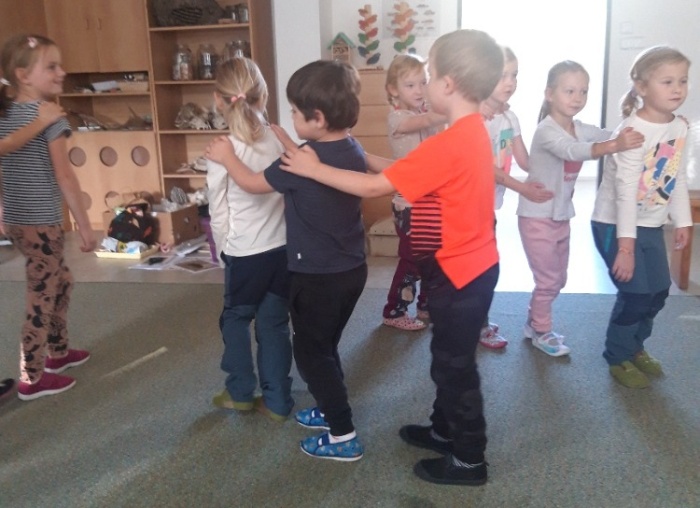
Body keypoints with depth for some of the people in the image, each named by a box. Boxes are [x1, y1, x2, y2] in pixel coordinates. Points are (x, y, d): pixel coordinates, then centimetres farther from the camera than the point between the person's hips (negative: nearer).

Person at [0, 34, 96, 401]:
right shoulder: (50, 117, -14)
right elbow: (64, 176, -17)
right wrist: (85, 225, -12)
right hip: (40, 222, -8)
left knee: (61, 281, 23)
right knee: (42, 297, 1)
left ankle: (58, 352, 35)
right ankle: (31, 379, 11)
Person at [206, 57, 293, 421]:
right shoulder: (279, 141, -2)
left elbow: (218, 212, -7)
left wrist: (223, 250, 8)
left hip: (244, 253, -3)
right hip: (283, 247, 4)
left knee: (235, 318, 18)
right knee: (274, 322, 13)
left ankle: (240, 392, 30)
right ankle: (277, 401, 21)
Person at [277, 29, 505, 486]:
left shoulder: (449, 144, -26)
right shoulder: (472, 132, 5)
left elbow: (373, 187, -22)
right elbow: (405, 174, 8)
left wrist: (314, 168, -12)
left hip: (460, 272, -10)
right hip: (469, 265, 10)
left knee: (455, 366, 6)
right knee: (448, 358, 23)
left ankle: (469, 460, 24)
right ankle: (444, 429, 42)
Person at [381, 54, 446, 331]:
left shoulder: (428, 111, 10)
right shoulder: (397, 117, -15)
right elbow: (428, 120, -32)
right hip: (408, 203, -7)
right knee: (411, 259, 0)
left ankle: (426, 306, 29)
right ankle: (394, 312, 17)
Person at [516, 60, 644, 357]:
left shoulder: (580, 129, 3)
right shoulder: (547, 131, -23)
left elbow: (612, 135, -1)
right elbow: (573, 151, -41)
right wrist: (613, 146, -56)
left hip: (562, 216, 8)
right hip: (537, 216, -8)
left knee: (558, 279, 17)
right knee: (547, 279, 1)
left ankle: (534, 322, 35)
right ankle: (541, 332, 20)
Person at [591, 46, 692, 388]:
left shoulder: (680, 128, 2)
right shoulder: (633, 130, -22)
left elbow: (678, 177, 12)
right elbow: (625, 189, -26)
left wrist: (683, 221, 13)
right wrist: (625, 244, -27)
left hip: (651, 225, 8)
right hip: (615, 224, -8)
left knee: (658, 291, 14)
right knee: (636, 293, -4)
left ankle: (635, 347, 36)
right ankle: (618, 358, 18)